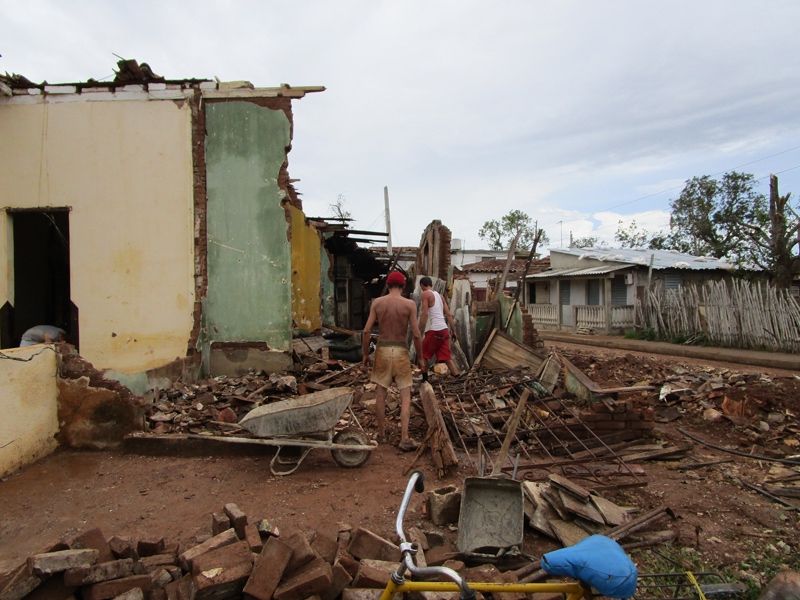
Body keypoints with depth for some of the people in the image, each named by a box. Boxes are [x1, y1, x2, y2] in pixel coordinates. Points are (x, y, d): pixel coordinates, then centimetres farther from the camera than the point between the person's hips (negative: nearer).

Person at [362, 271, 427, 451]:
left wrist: (365, 354, 7)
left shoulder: (377, 302, 0)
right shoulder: (409, 304, -6)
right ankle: (404, 439, -1)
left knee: (381, 392, 15)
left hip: (382, 350, 2)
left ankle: (381, 433, 26)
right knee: (405, 396, 3)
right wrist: (420, 358, 3)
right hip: (401, 352, -2)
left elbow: (367, 331, -3)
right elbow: (416, 335, -8)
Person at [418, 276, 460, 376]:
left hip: (434, 330, -7)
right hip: (444, 330, 7)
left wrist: (419, 330, -13)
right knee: (446, 357, 8)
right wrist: (454, 331, 19)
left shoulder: (426, 294, -2)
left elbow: (424, 313, -13)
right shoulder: (440, 295, 20)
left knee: (423, 355, 6)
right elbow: (448, 314, 17)